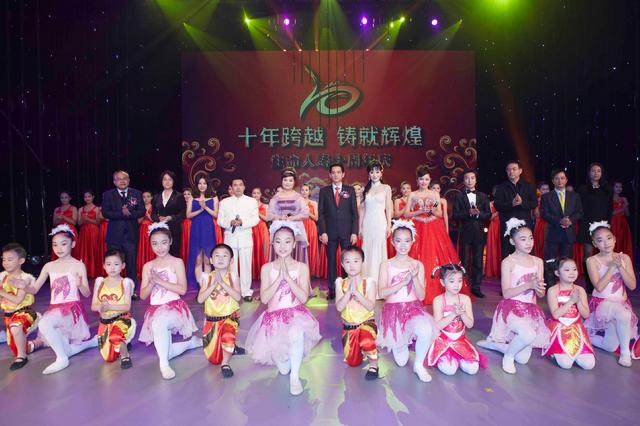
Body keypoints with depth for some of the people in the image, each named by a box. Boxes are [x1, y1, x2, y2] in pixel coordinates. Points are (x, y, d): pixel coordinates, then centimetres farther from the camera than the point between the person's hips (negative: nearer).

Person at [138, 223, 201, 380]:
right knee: (165, 352, -4)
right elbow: (143, 295, 7)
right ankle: (190, 342, 26)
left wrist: (159, 280, -16)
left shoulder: (177, 262, -2)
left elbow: (182, 289, -12)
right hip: (155, 309, 5)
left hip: (174, 307, -5)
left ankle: (164, 364, -22)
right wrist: (151, 283, -12)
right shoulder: (148, 266, 10)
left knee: (158, 322, -39)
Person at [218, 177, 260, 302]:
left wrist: (242, 222, -17)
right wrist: (230, 222, -15)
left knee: (246, 265, 0)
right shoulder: (224, 202, 11)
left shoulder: (252, 201, 7)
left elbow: (255, 219, -1)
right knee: (231, 265, 3)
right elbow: (220, 220, 5)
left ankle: (246, 291, 8)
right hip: (230, 237, 1)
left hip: (246, 237, -1)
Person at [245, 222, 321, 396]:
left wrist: (288, 277, -17)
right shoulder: (267, 268, 1)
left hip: (296, 313, -1)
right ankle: (283, 359, 24)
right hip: (274, 316, 1)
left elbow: (304, 298, -11)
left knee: (296, 334, -37)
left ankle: (295, 376, -13)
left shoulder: (302, 267, 0)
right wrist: (279, 277, -16)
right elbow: (264, 298, -9)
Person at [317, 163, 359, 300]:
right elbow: (321, 213, 3)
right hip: (330, 232, 0)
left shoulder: (350, 190, 6)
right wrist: (322, 232, -6)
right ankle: (332, 290, 13)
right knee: (331, 261, 5)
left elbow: (355, 213, 3)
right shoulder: (324, 191, 7)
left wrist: (354, 232, -5)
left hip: (347, 232, 0)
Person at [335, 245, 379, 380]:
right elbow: (339, 307, -14)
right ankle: (359, 349, 40)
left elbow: (371, 306, -20)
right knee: (352, 362, 6)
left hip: (366, 322, -3)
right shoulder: (340, 283, -4)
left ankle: (373, 365, -7)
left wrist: (356, 292, -29)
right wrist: (349, 291, -25)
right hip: (348, 325, 3)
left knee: (366, 342, -37)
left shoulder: (368, 282, -10)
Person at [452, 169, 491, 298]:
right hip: (465, 232, -2)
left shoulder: (483, 196, 11)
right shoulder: (459, 196, 3)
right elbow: (455, 215, -6)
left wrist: (479, 213, -13)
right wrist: (468, 212, -19)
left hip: (479, 232, 2)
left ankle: (476, 287, 13)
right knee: (464, 261, 1)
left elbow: (489, 214, 6)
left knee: (478, 261, 6)